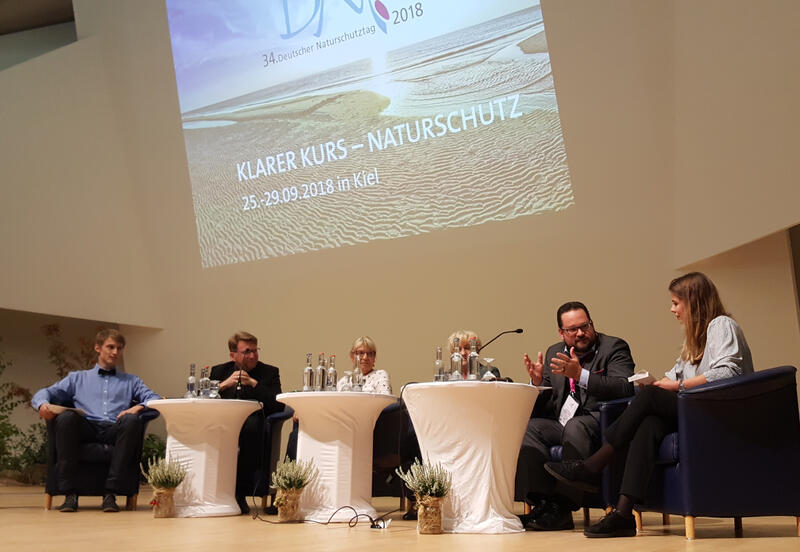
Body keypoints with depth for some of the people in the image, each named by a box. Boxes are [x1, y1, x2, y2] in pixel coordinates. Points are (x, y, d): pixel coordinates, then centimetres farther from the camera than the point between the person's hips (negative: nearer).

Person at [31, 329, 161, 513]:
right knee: (66, 417, -33)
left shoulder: (131, 381, 30)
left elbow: (155, 399, 15)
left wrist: (138, 407, -8)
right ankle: (70, 493, -31)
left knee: (132, 420, -34)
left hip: (115, 430, 0)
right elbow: (44, 393, 19)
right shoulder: (77, 378, 30)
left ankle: (111, 493, -35)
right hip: (86, 428, 0)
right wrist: (43, 404, -7)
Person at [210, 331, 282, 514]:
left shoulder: (269, 372, 11)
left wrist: (254, 383, -8)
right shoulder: (219, 371, 18)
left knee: (251, 425, -37)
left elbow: (279, 405, -4)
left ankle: (240, 493, -25)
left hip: (253, 426, -1)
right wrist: (223, 385, -7)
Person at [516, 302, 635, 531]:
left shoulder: (614, 347, 3)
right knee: (527, 428, -22)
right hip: (559, 424, 5)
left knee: (575, 426, -36)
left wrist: (580, 375, -24)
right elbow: (545, 402, 17)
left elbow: (625, 388, -16)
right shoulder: (554, 352, 18)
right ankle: (541, 502, -25)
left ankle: (562, 507, -31)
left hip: (596, 421, -5)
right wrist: (538, 381, -6)